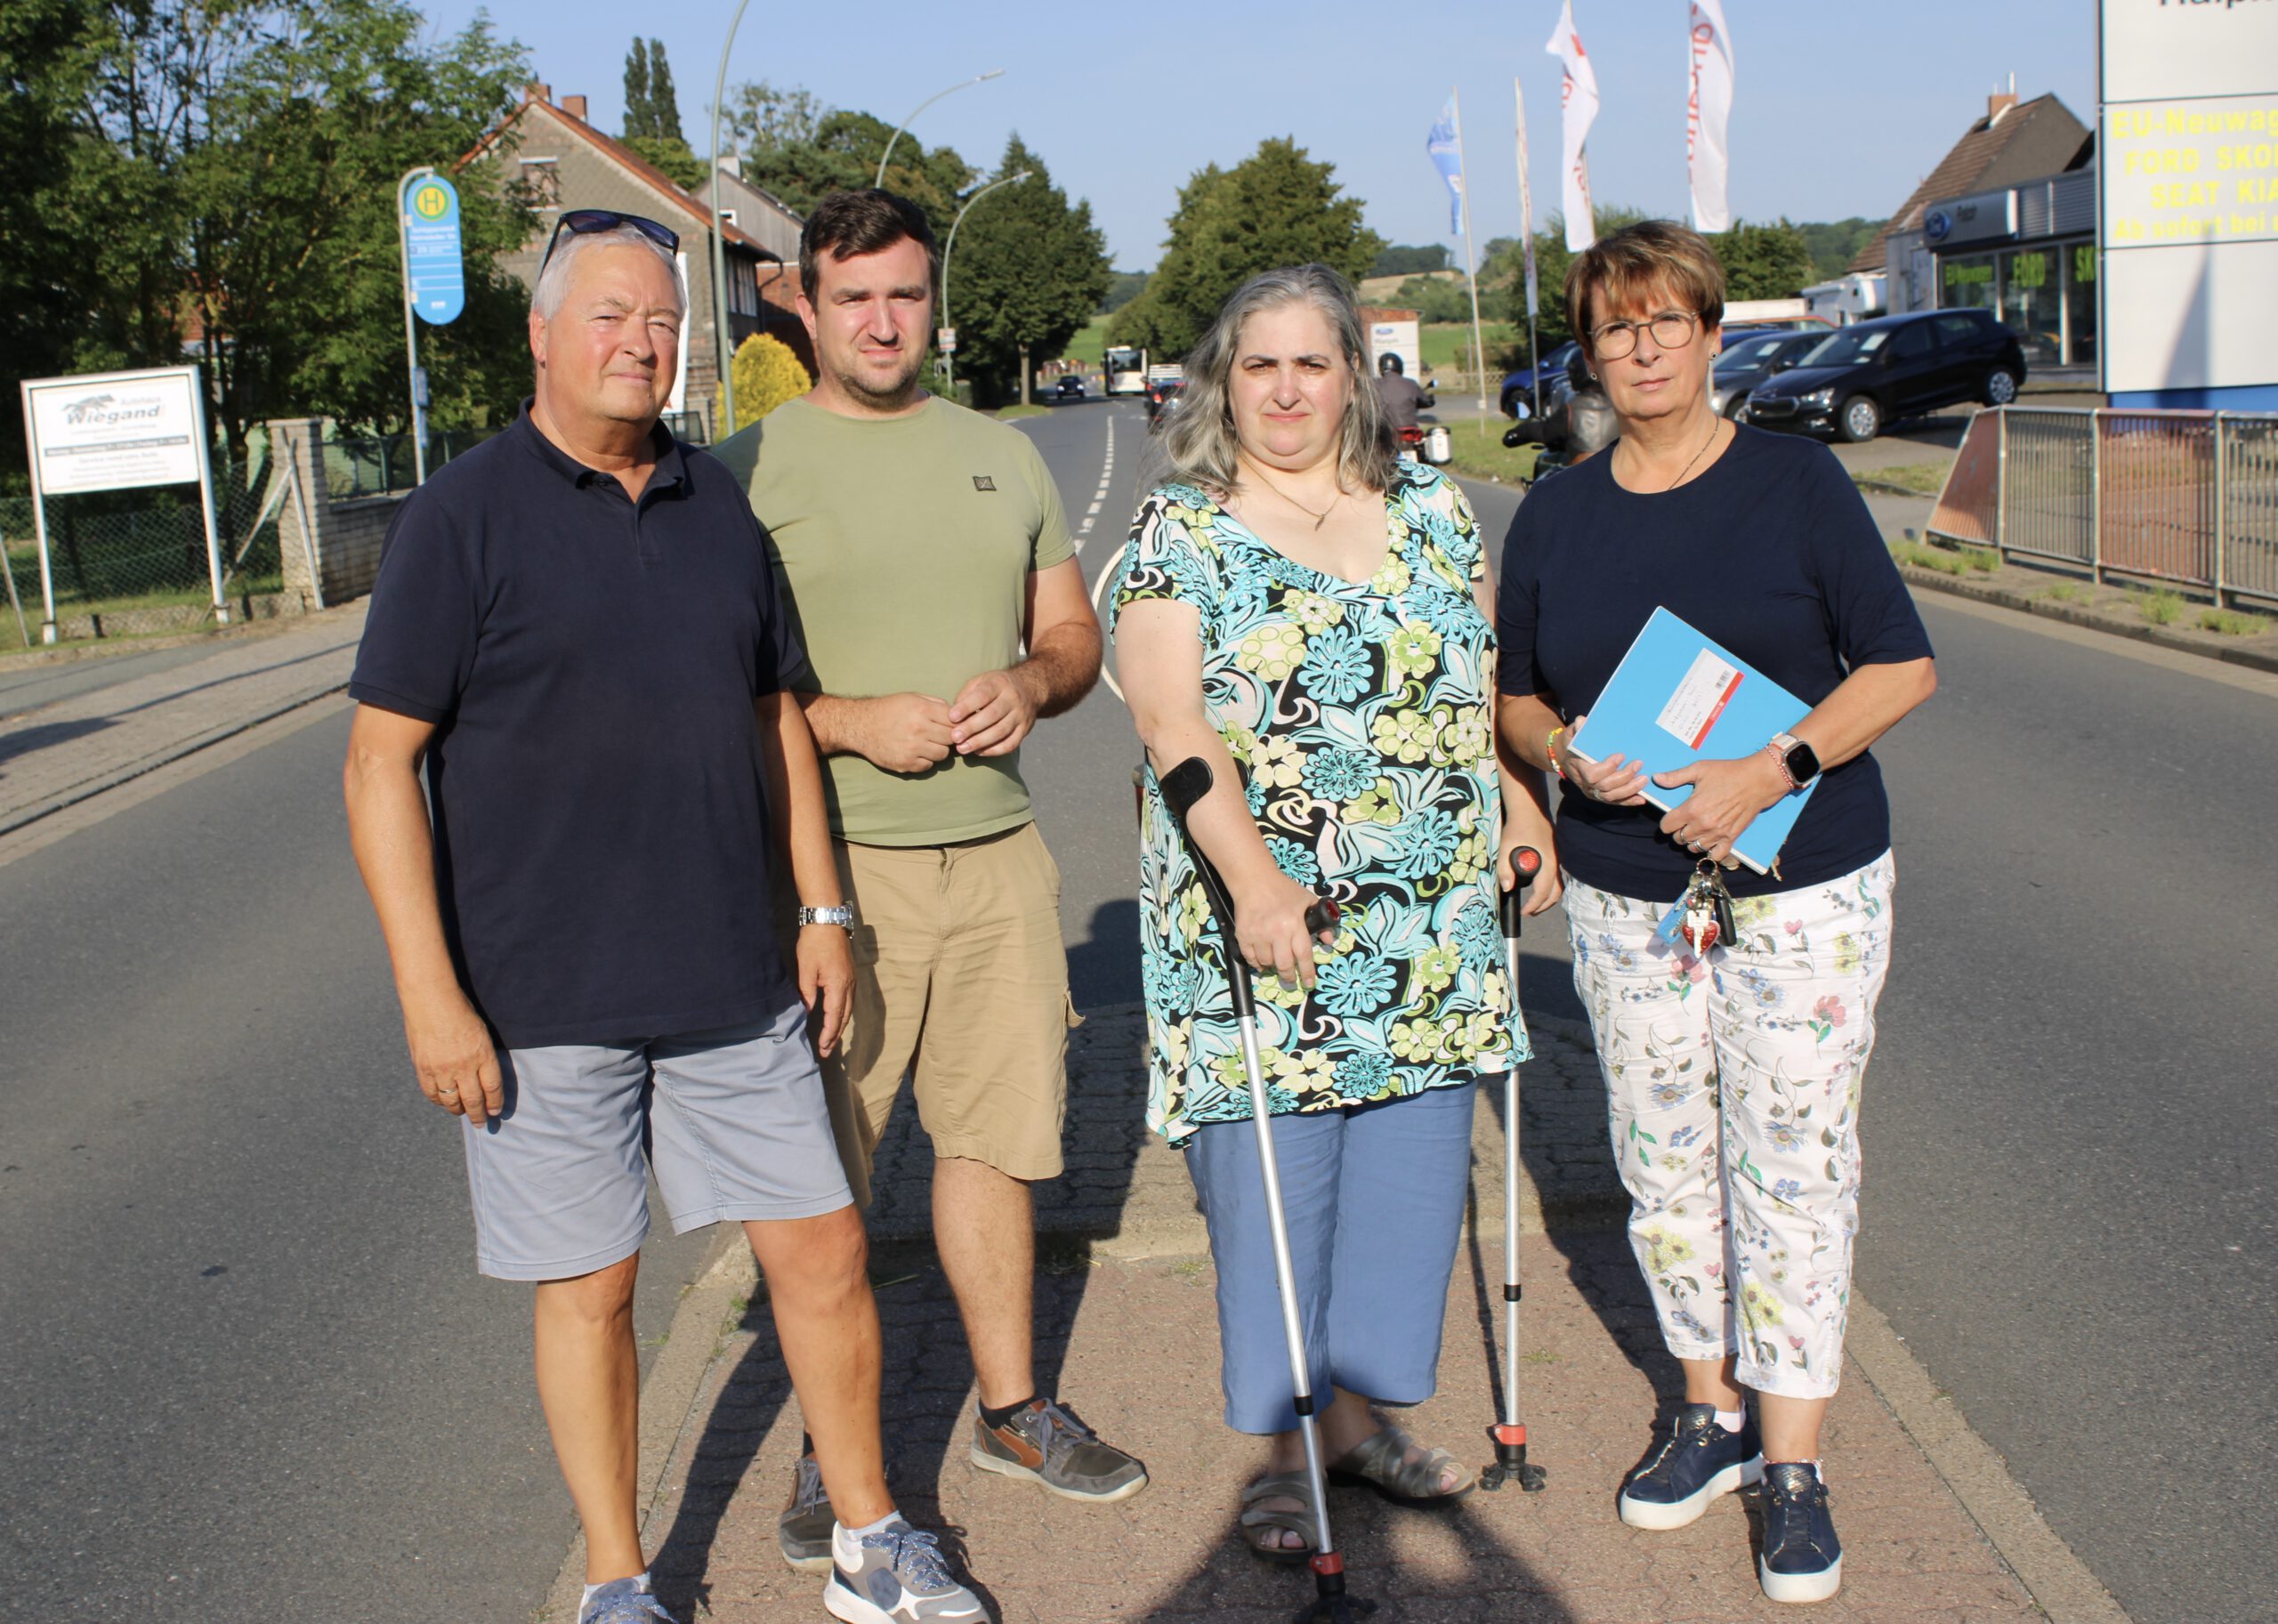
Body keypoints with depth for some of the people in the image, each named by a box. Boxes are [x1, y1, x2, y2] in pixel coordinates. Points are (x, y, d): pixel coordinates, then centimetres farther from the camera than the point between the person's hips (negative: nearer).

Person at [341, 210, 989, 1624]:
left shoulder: (718, 504, 9)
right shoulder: (463, 516, -7)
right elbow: (381, 764, -8)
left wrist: (823, 910, 11)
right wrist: (431, 992, -13)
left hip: (733, 982, 4)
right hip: (545, 1002, -4)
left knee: (823, 1249, 8)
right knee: (590, 1286, 7)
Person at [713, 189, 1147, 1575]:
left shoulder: (1003, 456, 14)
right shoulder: (749, 468, -2)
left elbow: (1074, 631, 17)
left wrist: (1030, 684, -5)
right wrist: (855, 722, -17)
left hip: (998, 850, 4)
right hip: (833, 862, -4)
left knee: (995, 1138, 13)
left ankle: (1013, 1407, 29)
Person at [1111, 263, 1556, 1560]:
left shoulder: (1431, 506, 11)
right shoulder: (1178, 533, -3)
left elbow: (1486, 668, 20)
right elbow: (1172, 723, -12)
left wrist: (1518, 799, 8)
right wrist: (1252, 876, -23)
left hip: (1431, 925, 4)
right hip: (1258, 916, -4)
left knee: (1412, 1165, 10)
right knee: (1272, 1174, 2)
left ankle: (1363, 1407, 28)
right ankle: (1287, 1444, 18)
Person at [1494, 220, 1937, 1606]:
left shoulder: (1796, 480, -4)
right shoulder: (1555, 515, 6)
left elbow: (1903, 667, -5)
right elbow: (1515, 695, 12)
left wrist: (1772, 771, -18)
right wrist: (1567, 753, -11)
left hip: (1801, 886, -3)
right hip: (1624, 900, 3)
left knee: (1793, 1165, 0)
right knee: (1663, 1163, 10)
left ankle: (1794, 1463, 12)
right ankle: (1714, 1410, 29)